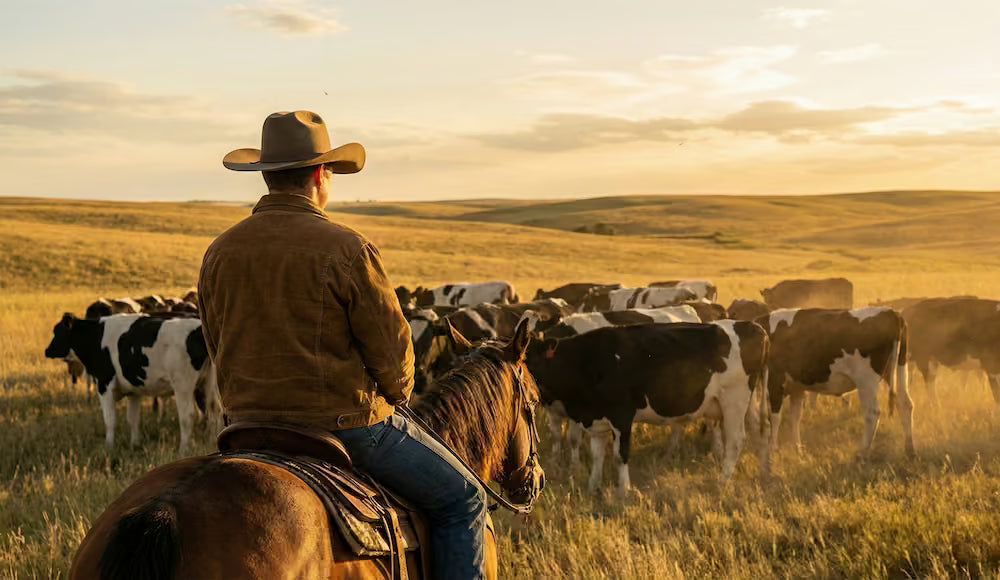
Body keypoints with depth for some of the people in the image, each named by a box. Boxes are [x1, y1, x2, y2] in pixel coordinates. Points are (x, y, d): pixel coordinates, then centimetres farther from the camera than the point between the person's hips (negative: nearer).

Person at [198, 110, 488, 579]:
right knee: (462, 500, 11)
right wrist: (395, 395, 10)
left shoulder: (219, 252, 1)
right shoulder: (346, 249, -16)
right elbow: (391, 350, -11)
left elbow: (218, 351, 11)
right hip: (349, 424, -6)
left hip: (249, 428, 6)